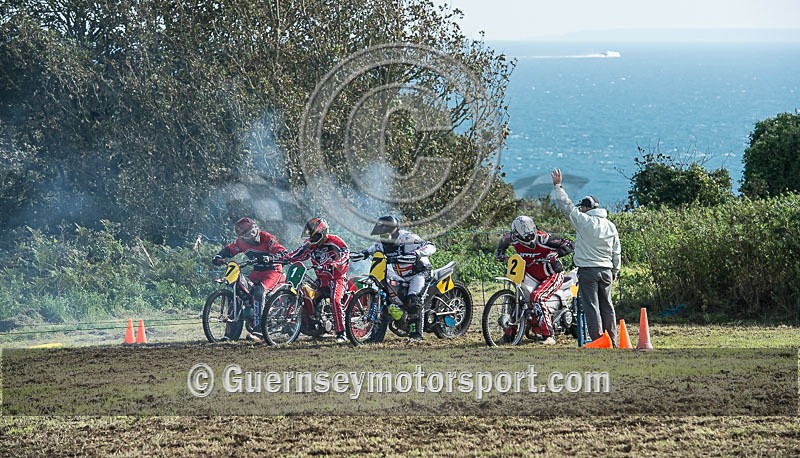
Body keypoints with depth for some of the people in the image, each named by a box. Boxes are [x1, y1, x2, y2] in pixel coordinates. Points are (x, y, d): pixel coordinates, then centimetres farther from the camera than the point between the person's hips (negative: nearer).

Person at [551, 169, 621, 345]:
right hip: (606, 270, 6)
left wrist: (557, 185, 4)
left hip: (588, 271, -6)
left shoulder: (584, 221, -9)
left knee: (592, 306, -4)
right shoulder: (610, 226, 8)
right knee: (607, 305, 11)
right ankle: (612, 341, 12)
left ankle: (598, 340, -8)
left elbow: (566, 205, -5)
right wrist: (615, 271, 25)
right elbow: (616, 252, 14)